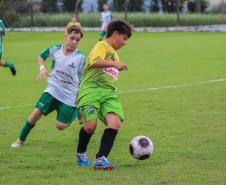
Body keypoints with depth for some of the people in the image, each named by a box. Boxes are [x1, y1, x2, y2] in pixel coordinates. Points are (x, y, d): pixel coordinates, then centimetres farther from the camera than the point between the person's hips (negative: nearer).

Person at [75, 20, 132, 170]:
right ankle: (81, 153, 11)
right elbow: (95, 62, -22)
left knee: (115, 122, -17)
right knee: (91, 124, -19)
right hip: (91, 90, -7)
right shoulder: (102, 46, -1)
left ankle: (100, 159, -19)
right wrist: (115, 64, -26)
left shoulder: (115, 54, 27)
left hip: (109, 92, 8)